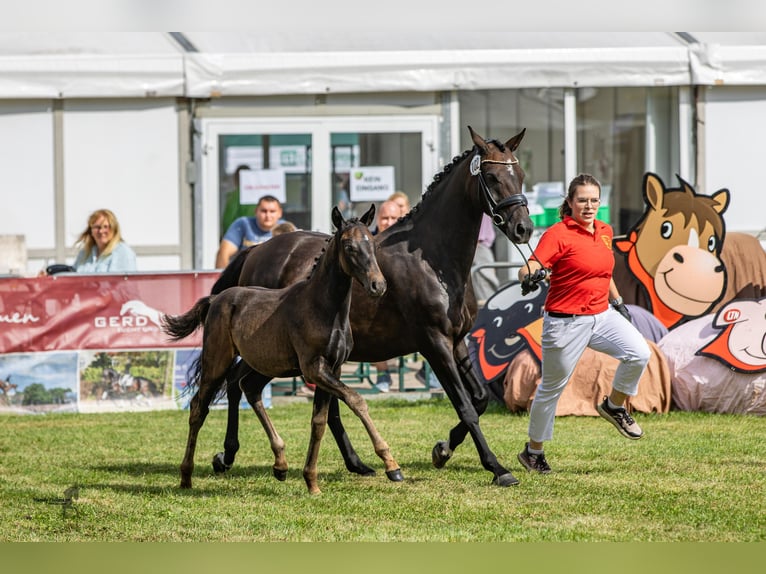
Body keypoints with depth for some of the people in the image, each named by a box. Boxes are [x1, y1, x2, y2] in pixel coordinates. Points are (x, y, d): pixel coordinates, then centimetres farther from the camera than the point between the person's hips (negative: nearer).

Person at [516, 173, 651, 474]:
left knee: (639, 354, -15)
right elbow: (529, 268, -25)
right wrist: (530, 276, -47)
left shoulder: (605, 231, 8)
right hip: (566, 322, -6)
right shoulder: (559, 233, -14)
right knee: (552, 387, 5)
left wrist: (618, 301, 28)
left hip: (602, 314, 6)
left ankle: (614, 405, 12)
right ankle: (533, 450, 22)